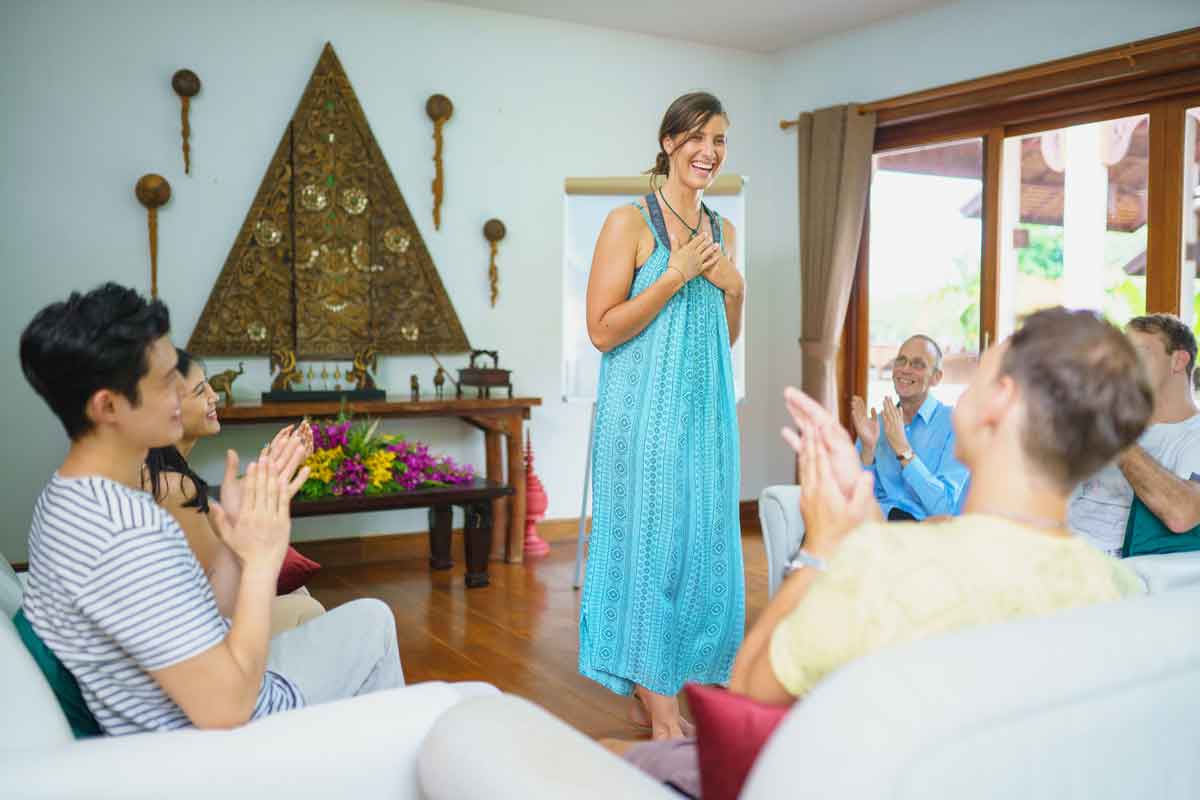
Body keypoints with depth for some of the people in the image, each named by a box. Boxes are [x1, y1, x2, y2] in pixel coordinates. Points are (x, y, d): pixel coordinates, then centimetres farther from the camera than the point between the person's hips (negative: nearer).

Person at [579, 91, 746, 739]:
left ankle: (655, 690, 24)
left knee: (698, 541, 9)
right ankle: (658, 710, 9)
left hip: (705, 409, 7)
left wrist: (733, 285, 0)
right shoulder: (629, 223, -7)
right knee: (649, 539, -2)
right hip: (644, 410, -7)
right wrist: (677, 275, -15)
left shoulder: (721, 231, 13)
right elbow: (602, 330, -12)